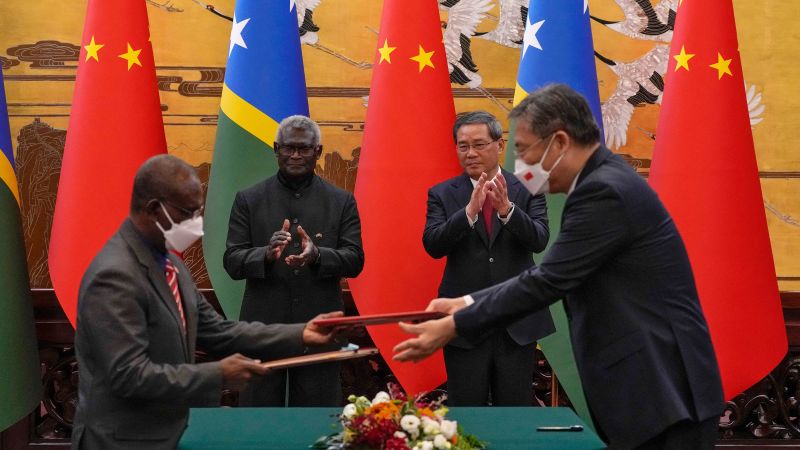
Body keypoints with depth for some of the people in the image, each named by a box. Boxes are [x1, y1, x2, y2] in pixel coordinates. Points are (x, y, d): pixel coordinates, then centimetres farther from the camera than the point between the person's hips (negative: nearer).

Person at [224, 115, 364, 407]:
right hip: (262, 327, 0)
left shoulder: (342, 202, 6)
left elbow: (355, 260, 0)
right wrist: (266, 254, -22)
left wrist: (317, 256, -21)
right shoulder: (249, 200, 4)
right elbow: (232, 262, -1)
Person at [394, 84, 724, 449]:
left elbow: (548, 282, -20)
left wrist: (453, 327, -14)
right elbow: (551, 277, 13)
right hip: (650, 383, 10)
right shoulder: (603, 182, 12)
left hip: (663, 390, -10)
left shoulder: (605, 191, -19)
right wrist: (466, 304, 9)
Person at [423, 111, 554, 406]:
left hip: (518, 322, 0)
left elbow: (539, 241, -11)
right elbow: (433, 245, -11)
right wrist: (470, 211, -25)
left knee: (517, 411, 9)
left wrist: (507, 209, -27)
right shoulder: (442, 194, 2)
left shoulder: (527, 190, 2)